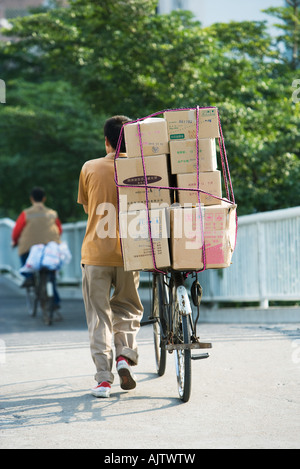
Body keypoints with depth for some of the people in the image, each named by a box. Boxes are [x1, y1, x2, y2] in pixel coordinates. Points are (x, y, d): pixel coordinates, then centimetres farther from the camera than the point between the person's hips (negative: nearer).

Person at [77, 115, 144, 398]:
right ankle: (125, 356, -1)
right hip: (128, 252, 1)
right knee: (127, 309, 20)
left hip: (95, 252, -1)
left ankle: (103, 380, -1)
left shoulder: (90, 168, 1)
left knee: (99, 317, 4)